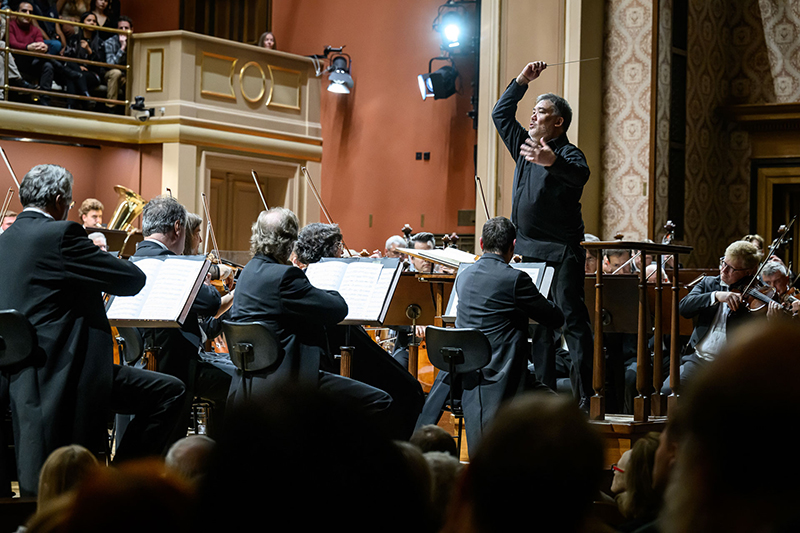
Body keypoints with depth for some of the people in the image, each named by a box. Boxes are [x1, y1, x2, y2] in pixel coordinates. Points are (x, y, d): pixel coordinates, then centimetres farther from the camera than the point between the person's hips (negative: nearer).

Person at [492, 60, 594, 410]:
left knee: (572, 320, -8)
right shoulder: (526, 146, 15)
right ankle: (544, 392, 15)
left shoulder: (568, 153, -7)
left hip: (561, 252, -7)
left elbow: (580, 174, -30)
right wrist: (522, 82, 16)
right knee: (538, 325, 10)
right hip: (529, 250, 8)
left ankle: (584, 396, -9)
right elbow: (500, 115, 25)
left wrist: (552, 161, -49)